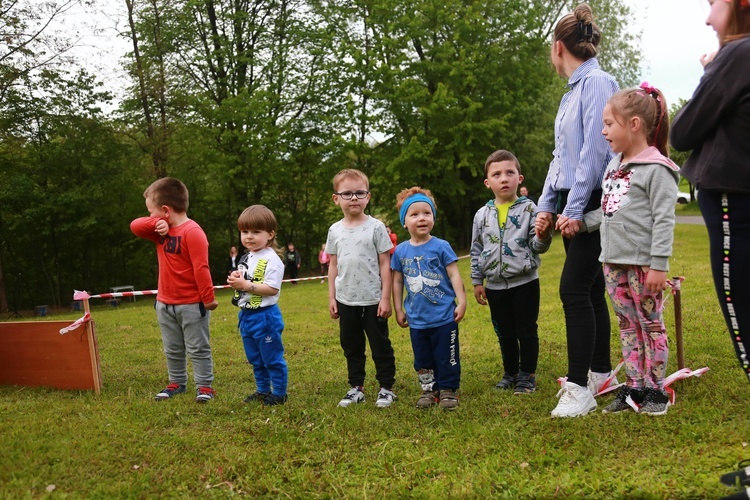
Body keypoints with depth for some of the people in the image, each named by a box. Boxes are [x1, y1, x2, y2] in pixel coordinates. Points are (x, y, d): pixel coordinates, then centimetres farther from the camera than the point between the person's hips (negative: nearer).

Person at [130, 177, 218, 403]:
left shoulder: (192, 231, -20)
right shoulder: (162, 230, 7)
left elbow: (201, 268, -22)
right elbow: (135, 226, 4)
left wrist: (208, 297, -22)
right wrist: (156, 223, -14)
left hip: (191, 304, -8)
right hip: (165, 303, 8)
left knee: (198, 348, 3)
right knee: (172, 349, 17)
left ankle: (204, 385, 11)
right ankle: (177, 382, 29)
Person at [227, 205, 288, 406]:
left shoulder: (271, 260, -17)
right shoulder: (246, 258, 11)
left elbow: (272, 288, -24)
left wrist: (246, 285, -25)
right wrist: (236, 281, -2)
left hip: (265, 316, -9)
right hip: (246, 315, 9)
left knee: (272, 358, 3)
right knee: (255, 359, 20)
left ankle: (279, 393, 16)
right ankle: (263, 390, 33)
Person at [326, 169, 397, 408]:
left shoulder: (376, 227, -6)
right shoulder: (335, 230, 4)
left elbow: (385, 264, -6)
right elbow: (333, 265, 9)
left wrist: (385, 298, -9)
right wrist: (331, 297, 6)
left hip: (373, 300, -4)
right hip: (346, 301, 4)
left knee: (380, 345, 6)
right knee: (351, 346, 13)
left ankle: (386, 388, 18)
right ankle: (356, 388, 26)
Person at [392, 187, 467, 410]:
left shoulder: (441, 247, -7)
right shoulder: (401, 251, 1)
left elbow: (454, 275, -5)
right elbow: (397, 281, 8)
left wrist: (461, 302, -10)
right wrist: (398, 310, 8)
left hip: (444, 317, -3)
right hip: (416, 319, 3)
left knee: (446, 357, 6)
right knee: (422, 359, 14)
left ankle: (448, 390, 22)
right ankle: (429, 389, 29)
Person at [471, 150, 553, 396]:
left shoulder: (529, 209, -4)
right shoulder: (482, 215, 3)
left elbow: (537, 246, -5)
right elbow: (476, 250, 9)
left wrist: (543, 237, -27)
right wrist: (477, 281, 8)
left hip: (525, 282, -3)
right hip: (495, 285, 3)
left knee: (527, 331, 6)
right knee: (504, 333, 15)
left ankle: (527, 375, 19)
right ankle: (510, 373, 30)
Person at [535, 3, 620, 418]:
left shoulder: (597, 83, -10)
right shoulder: (572, 92, 17)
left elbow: (595, 150, -18)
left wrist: (574, 208, -20)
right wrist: (546, 206, 11)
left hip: (591, 202, -9)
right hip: (571, 204, 9)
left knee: (574, 289, -13)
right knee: (590, 290, 12)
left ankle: (579, 387, -10)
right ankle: (600, 372, 22)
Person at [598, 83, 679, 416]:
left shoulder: (656, 168, -11)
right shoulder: (612, 167, 14)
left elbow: (664, 219, -15)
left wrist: (658, 264, -18)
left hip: (643, 263, -8)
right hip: (614, 263, 8)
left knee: (650, 325, 3)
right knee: (627, 327, 13)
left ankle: (655, 390, 13)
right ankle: (633, 386, 21)